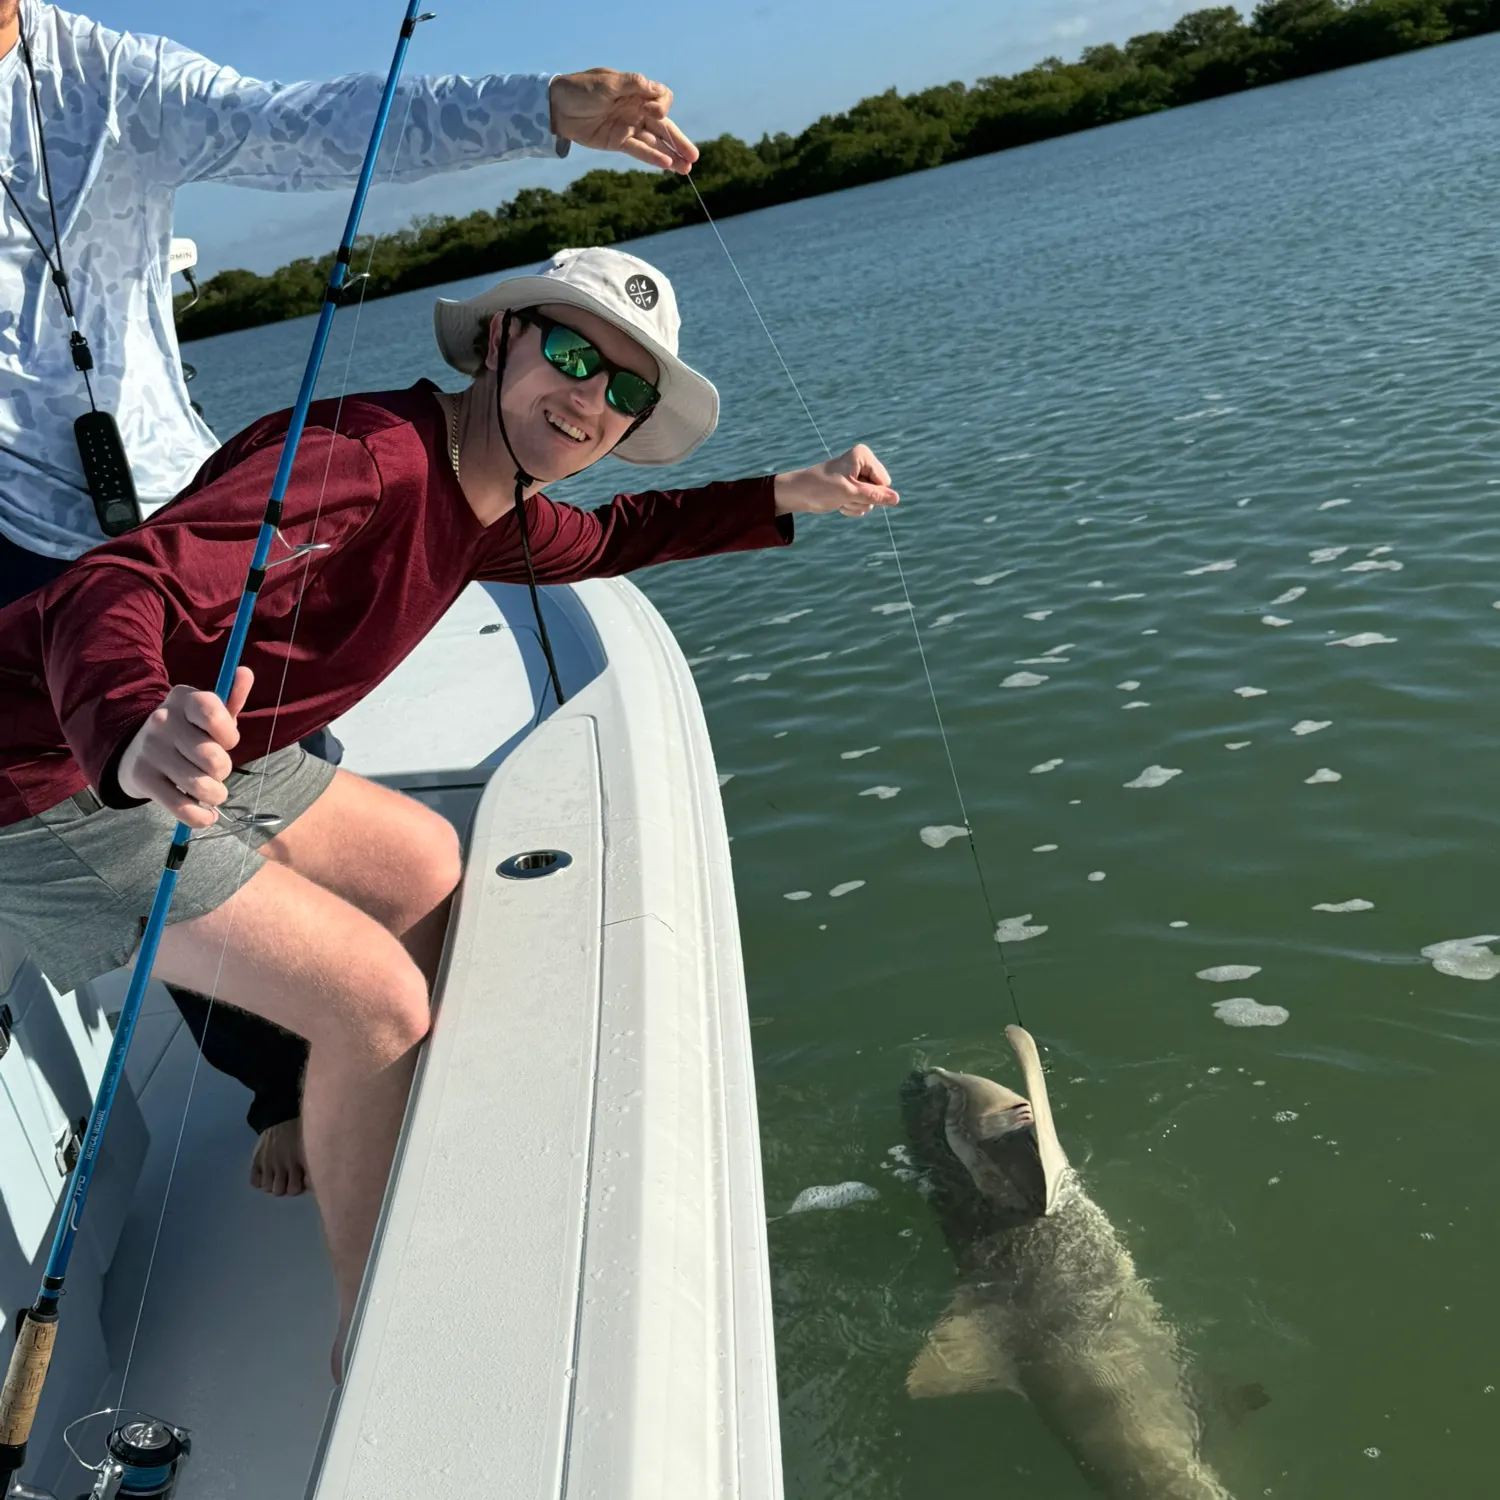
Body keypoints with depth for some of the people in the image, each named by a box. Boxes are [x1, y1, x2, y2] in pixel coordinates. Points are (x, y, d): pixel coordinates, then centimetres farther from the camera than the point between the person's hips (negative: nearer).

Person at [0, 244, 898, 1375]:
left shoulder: (487, 506, 3)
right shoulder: (372, 455, -28)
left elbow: (600, 540, 25)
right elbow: (116, 588, -39)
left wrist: (790, 497, 18)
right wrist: (136, 739, -62)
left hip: (194, 747, 10)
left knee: (424, 864, 18)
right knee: (373, 997, -15)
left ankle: (309, 1116, 35)